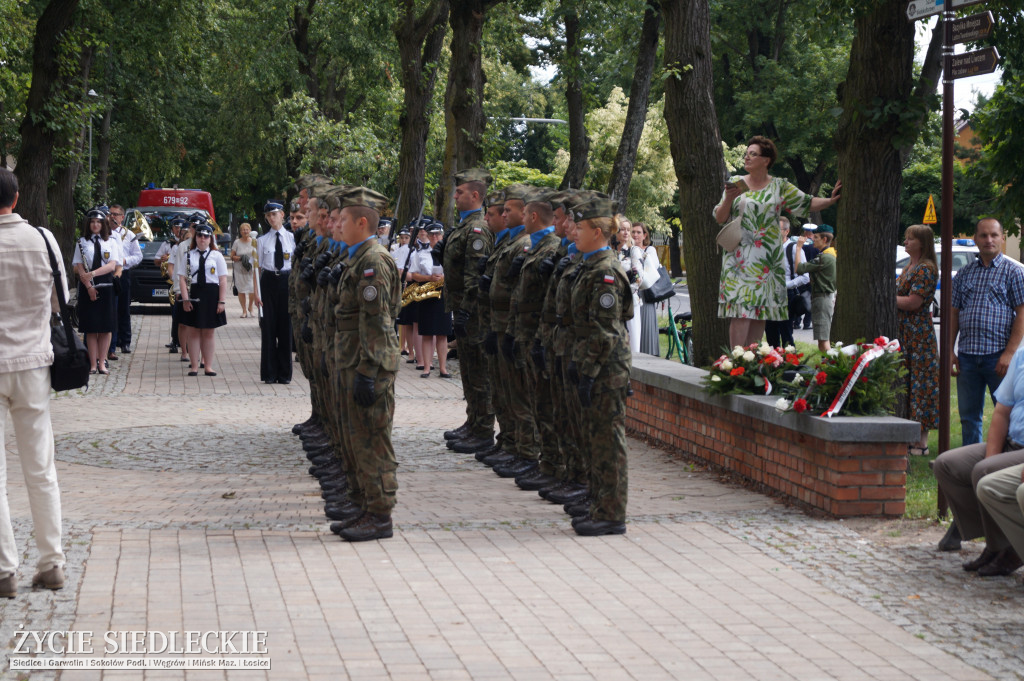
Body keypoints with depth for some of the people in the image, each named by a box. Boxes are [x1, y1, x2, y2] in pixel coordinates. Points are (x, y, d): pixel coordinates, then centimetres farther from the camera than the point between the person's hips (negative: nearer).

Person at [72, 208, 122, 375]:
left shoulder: (111, 242, 7)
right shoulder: (82, 242, 7)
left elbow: (112, 265, -5)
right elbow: (78, 267, 1)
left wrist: (92, 274, -19)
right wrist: (89, 286, -11)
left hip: (106, 287, 1)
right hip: (87, 288, -1)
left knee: (105, 328, 0)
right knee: (91, 328, -2)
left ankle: (102, 363, 5)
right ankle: (93, 364, 0)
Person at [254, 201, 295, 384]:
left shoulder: (291, 238, 4)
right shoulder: (262, 240, 6)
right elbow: (257, 267, 5)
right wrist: (256, 292, -2)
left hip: (287, 281, 0)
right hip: (268, 281, 0)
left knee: (286, 325, 2)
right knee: (269, 326, 2)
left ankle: (284, 373, 11)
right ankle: (269, 373, 9)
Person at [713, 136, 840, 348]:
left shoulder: (780, 186, 9)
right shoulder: (735, 183, 8)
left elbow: (808, 203, 10)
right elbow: (719, 218, 7)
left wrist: (831, 200, -5)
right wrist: (729, 199, -10)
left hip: (768, 257, 2)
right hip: (740, 256, -2)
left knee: (761, 308, 2)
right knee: (740, 309, -12)